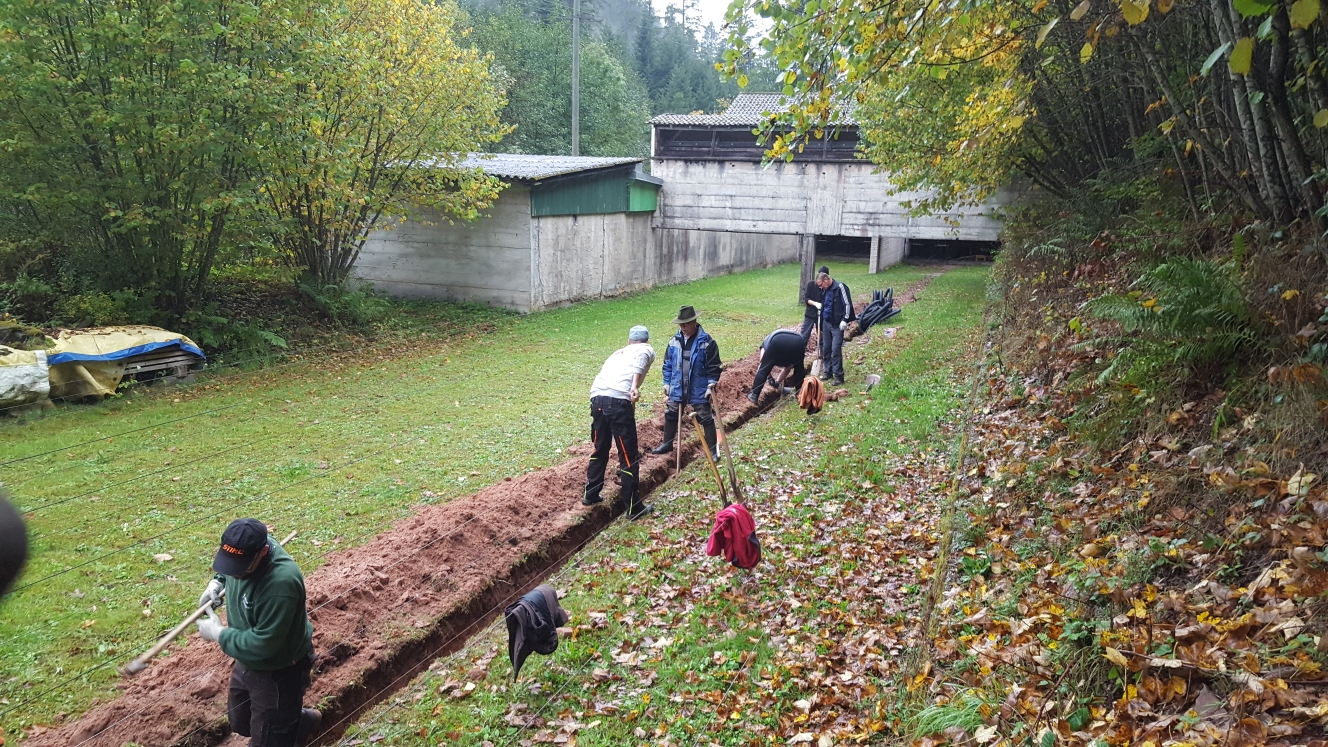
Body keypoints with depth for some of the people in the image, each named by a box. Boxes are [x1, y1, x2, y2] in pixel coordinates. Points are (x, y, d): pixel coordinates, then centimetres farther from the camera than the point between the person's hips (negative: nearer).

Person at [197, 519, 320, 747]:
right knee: (240, 723, 26)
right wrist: (218, 581, -5)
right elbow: (228, 567, 15)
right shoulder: (248, 549, -13)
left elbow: (262, 644, -34)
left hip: (279, 670, -9)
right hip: (249, 660, 9)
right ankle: (299, 720, 46)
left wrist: (219, 633, -21)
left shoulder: (280, 584, -40)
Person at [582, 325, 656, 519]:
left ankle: (590, 495, 36)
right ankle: (634, 508, 9)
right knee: (628, 456, 3)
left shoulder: (618, 352, 34)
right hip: (618, 400, -6)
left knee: (600, 449, 25)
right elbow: (641, 358, -10)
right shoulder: (647, 350, 15)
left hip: (597, 398, 6)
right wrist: (635, 386, -23)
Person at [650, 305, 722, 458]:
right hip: (677, 389, 4)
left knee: (706, 418, 5)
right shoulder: (674, 341, 0)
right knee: (671, 415, 15)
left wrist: (711, 384, -16)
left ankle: (712, 449, 15)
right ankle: (667, 443, 33)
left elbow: (714, 366, -10)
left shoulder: (707, 342, -13)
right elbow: (668, 364, 8)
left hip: (699, 390, -4)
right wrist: (667, 383, 7)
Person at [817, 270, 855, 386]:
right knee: (826, 348, 10)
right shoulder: (825, 290, 11)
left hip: (837, 324, -8)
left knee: (836, 349, -10)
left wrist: (844, 320, -16)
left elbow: (847, 304, -13)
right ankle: (827, 372, 21)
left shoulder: (840, 287, -13)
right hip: (826, 323, 8)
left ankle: (838, 375, -4)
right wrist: (821, 323, 20)